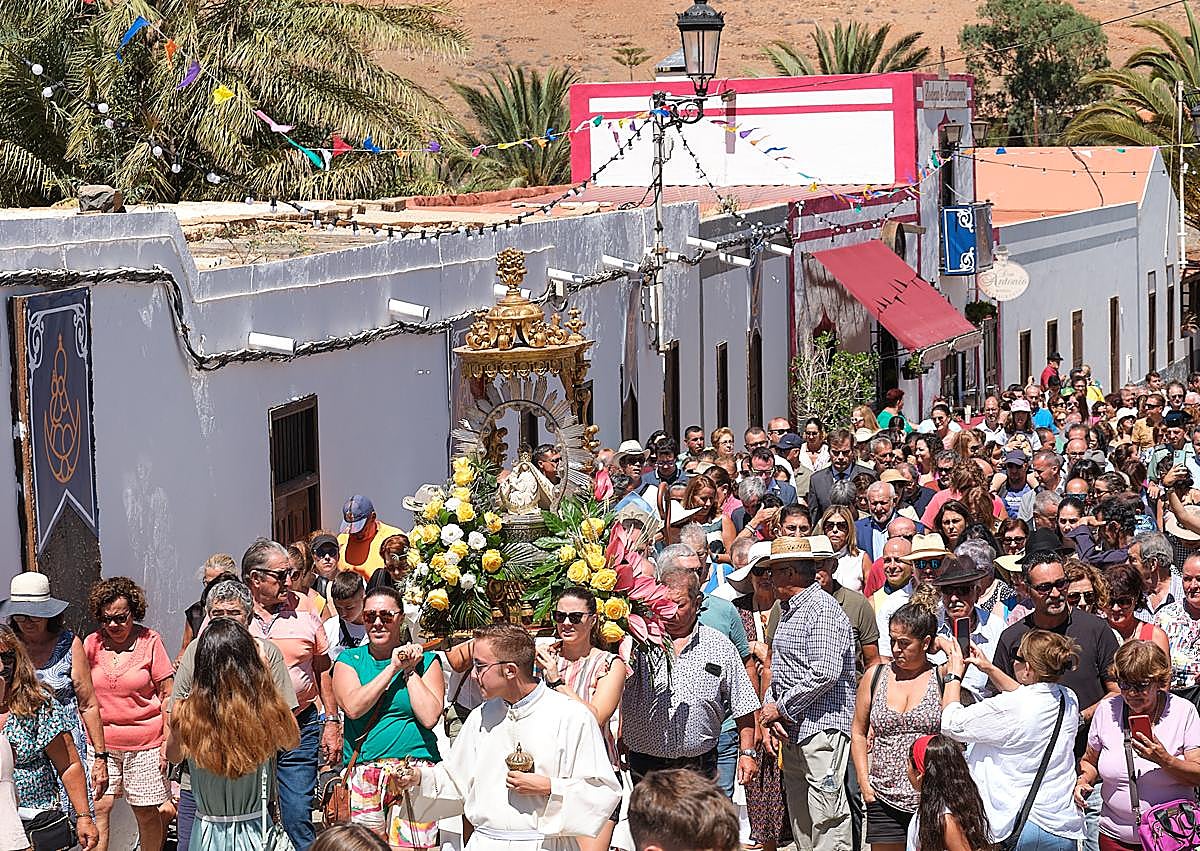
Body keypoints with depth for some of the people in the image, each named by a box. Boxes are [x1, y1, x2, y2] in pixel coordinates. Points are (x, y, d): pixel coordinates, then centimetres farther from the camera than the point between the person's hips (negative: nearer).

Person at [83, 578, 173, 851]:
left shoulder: (150, 641, -4)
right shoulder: (92, 644, 2)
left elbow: (167, 694, -2)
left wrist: (168, 741, -6)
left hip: (144, 744, -2)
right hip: (101, 741, 2)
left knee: (146, 813, 5)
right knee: (98, 808, -6)